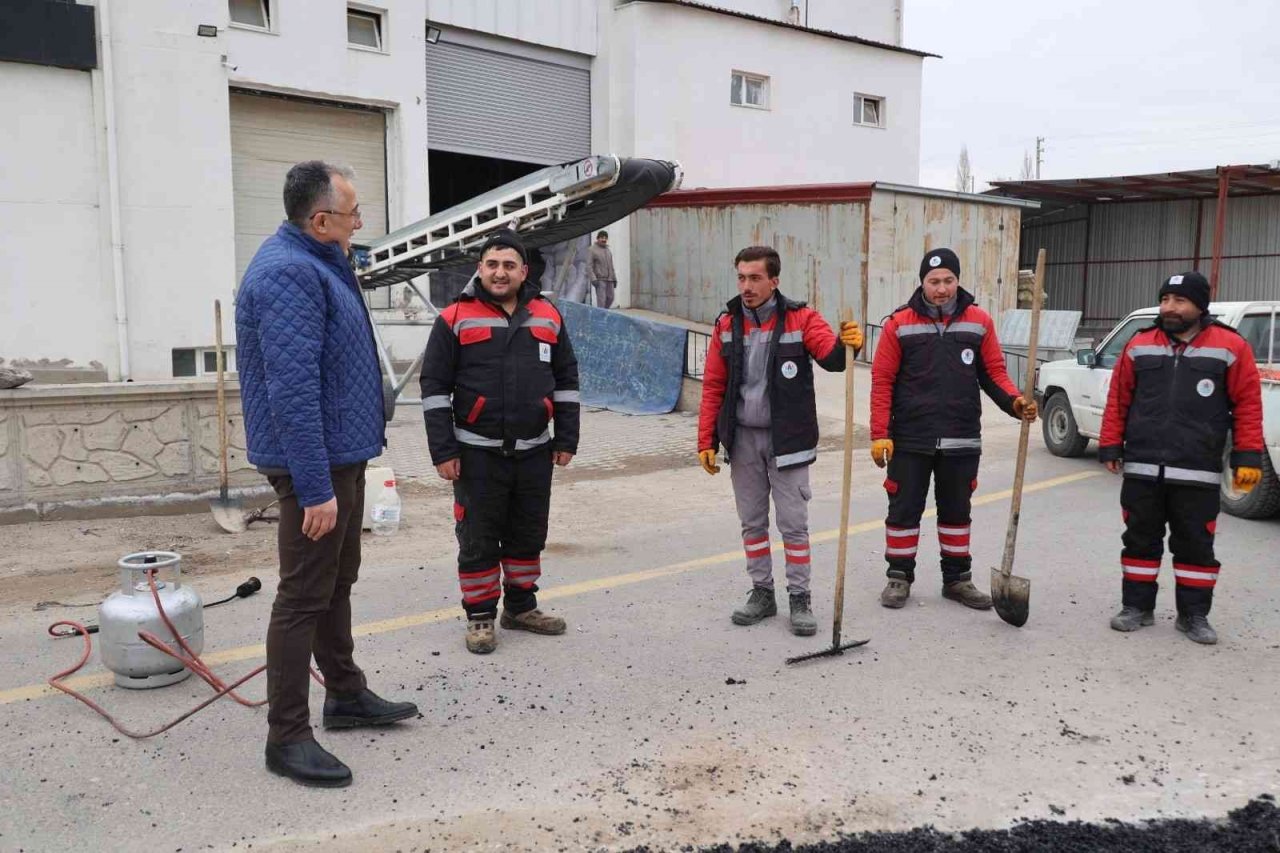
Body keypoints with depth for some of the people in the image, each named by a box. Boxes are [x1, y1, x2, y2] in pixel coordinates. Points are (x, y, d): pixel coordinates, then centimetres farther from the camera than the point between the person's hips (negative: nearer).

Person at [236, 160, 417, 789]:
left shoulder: (316, 264, 12)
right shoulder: (288, 273, -21)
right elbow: (293, 390, -28)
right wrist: (315, 489, -28)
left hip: (342, 455, 11)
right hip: (315, 462, -11)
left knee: (337, 582, 19)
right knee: (304, 596, -3)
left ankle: (346, 695, 34)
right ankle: (287, 737, 8)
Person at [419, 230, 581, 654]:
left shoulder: (547, 317, 7)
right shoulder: (456, 319, -4)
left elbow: (566, 381, 12)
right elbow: (435, 386, -5)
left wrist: (566, 439, 8)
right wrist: (442, 451, -10)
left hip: (534, 452, 4)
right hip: (478, 454, -4)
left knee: (528, 535, 14)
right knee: (478, 539, 4)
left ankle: (520, 607, 31)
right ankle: (480, 616, 19)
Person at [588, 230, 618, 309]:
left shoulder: (608, 250, 17)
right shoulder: (592, 250, -3)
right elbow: (589, 266, -9)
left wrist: (614, 279, 16)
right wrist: (593, 279, -18)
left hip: (609, 279, 6)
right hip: (599, 279, -6)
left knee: (610, 298, 6)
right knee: (601, 299, -12)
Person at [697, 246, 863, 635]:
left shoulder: (801, 318, -8)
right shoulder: (727, 324, 2)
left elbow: (830, 356, -23)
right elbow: (713, 387, 3)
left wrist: (847, 343, -46)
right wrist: (706, 441, 1)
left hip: (786, 439, -3)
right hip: (743, 439, 4)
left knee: (793, 522, 2)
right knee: (752, 521, 12)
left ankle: (800, 599, 15)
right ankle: (762, 593, 26)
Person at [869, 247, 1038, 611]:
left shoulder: (979, 322, 3)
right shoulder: (900, 324, -4)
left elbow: (993, 373, 8)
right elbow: (882, 381, -5)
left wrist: (1015, 402, -12)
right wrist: (880, 434, -10)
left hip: (961, 441, 2)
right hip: (909, 440, -2)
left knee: (957, 511, 14)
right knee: (904, 509, 5)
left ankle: (957, 579, 27)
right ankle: (899, 577, 20)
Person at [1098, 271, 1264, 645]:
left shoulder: (1231, 347, -1)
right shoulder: (1139, 346, 6)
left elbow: (1248, 405, -1)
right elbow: (1118, 400, 8)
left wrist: (1248, 457, -5)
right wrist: (1110, 446, 5)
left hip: (1197, 474, -2)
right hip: (1141, 469, 2)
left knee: (1196, 546, 7)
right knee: (1140, 541, 10)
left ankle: (1193, 615, 20)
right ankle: (1137, 607, 21)